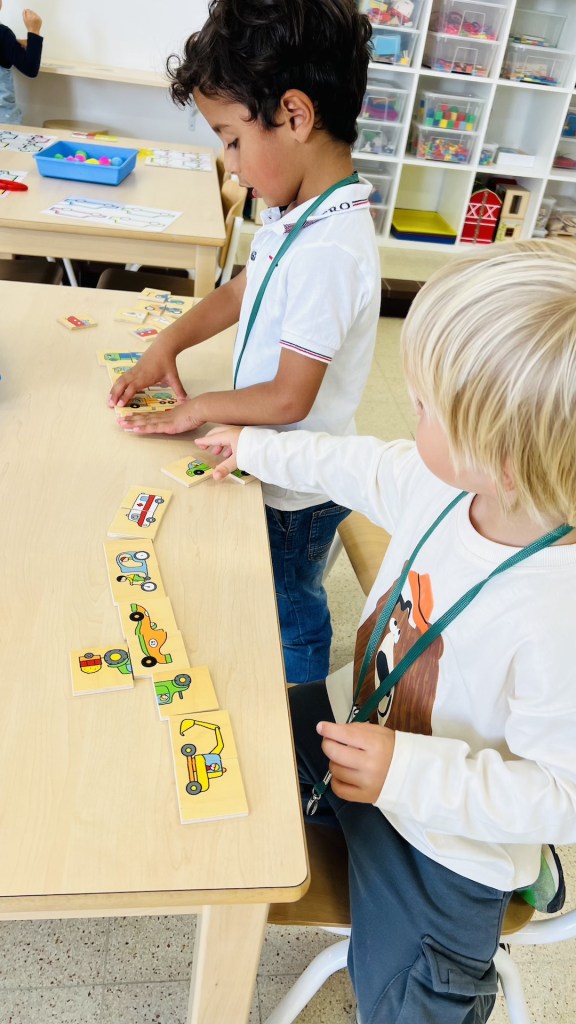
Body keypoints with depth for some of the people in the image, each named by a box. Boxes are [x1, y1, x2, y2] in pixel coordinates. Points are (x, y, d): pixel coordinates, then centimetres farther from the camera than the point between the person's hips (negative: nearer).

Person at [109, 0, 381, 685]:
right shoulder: (299, 214, -3)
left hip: (298, 488, -8)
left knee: (290, 611, 16)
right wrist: (166, 348, 3)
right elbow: (244, 290, 12)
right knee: (282, 598, 27)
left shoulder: (327, 251, -31)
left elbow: (288, 399, -28)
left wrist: (198, 408, -13)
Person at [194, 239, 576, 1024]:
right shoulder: (446, 482, -19)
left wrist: (410, 774, -34)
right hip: (365, 721, 6)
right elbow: (358, 467, 1)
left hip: (447, 842, -6)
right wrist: (255, 448, 15)